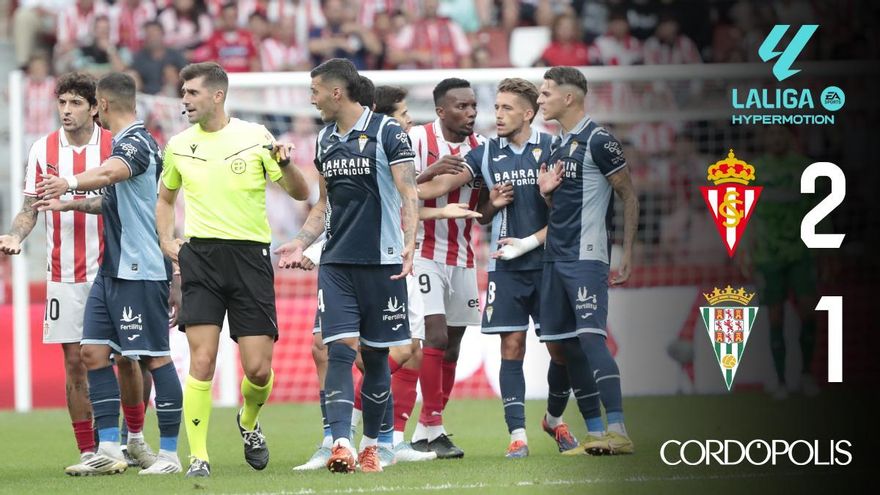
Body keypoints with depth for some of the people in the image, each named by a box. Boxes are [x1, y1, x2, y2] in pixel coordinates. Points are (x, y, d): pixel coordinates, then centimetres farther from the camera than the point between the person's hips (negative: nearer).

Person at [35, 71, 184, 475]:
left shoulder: (136, 142, -13)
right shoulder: (124, 142, 18)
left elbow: (111, 172, -37)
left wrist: (71, 182, -52)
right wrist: (69, 204, 38)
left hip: (141, 270, -10)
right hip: (112, 269, 10)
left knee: (154, 358, -5)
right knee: (93, 352, 5)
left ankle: (169, 453, -2)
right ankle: (108, 449, 5)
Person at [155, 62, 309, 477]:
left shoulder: (255, 137, 0)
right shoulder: (179, 146, 9)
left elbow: (300, 194, 3)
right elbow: (165, 197, 27)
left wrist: (285, 165, -18)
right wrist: (166, 241, 11)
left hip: (249, 256, -1)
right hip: (200, 257, 1)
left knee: (258, 368, -3)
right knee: (202, 360, -12)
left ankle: (248, 423, 29)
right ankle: (198, 456, -7)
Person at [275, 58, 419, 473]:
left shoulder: (386, 131, -5)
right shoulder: (325, 139, 13)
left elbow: (408, 194, -9)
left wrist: (409, 243, -22)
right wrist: (300, 243, 10)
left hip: (381, 262, -4)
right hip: (336, 263, 4)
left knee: (375, 355, 4)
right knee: (339, 350, -10)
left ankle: (370, 444, 16)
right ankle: (341, 444, -18)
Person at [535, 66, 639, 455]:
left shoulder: (597, 141, -9)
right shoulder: (558, 146, 17)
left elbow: (629, 197, -7)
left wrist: (627, 255, -11)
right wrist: (546, 191, 2)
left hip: (586, 257, -9)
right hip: (555, 258, 9)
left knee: (590, 338, -17)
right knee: (568, 346, 6)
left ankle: (618, 431, -20)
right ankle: (594, 433, 10)